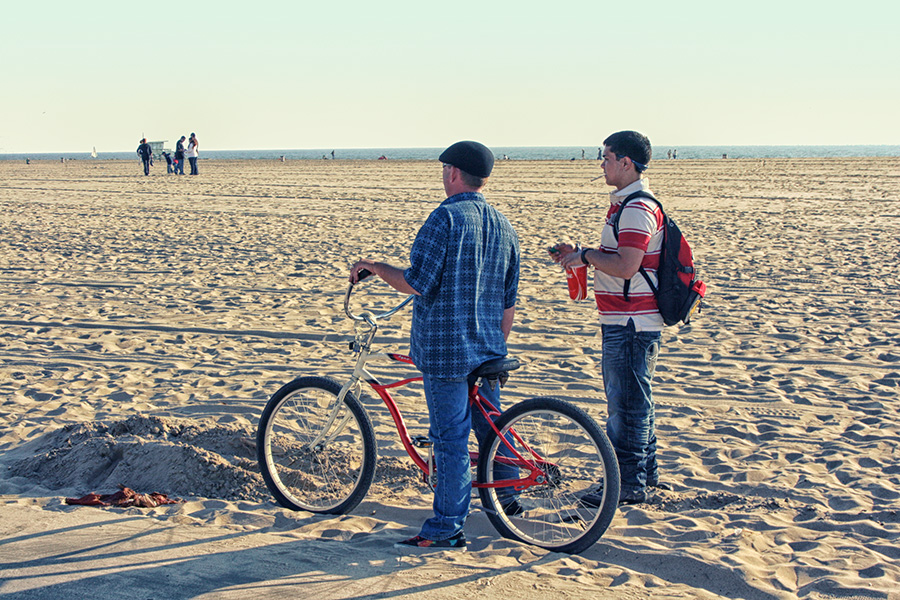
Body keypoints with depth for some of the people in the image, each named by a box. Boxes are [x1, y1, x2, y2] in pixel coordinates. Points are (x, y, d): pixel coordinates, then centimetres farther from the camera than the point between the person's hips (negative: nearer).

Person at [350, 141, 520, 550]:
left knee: (450, 436, -3)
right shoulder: (503, 226, 10)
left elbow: (418, 282, -19)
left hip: (445, 349, -8)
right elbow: (509, 303, 14)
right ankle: (506, 497, 39)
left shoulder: (446, 217, -15)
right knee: (490, 425, 23)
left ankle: (447, 528, 2)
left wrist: (375, 267, -4)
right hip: (488, 349, 8)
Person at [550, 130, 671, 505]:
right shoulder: (626, 204, 16)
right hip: (624, 321, 11)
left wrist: (585, 254, -13)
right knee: (633, 399, 18)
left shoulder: (638, 209, -18)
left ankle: (630, 484, 3)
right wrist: (578, 253, 11)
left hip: (631, 325, -11)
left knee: (626, 402, -4)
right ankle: (647, 470, 29)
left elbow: (625, 266, -26)